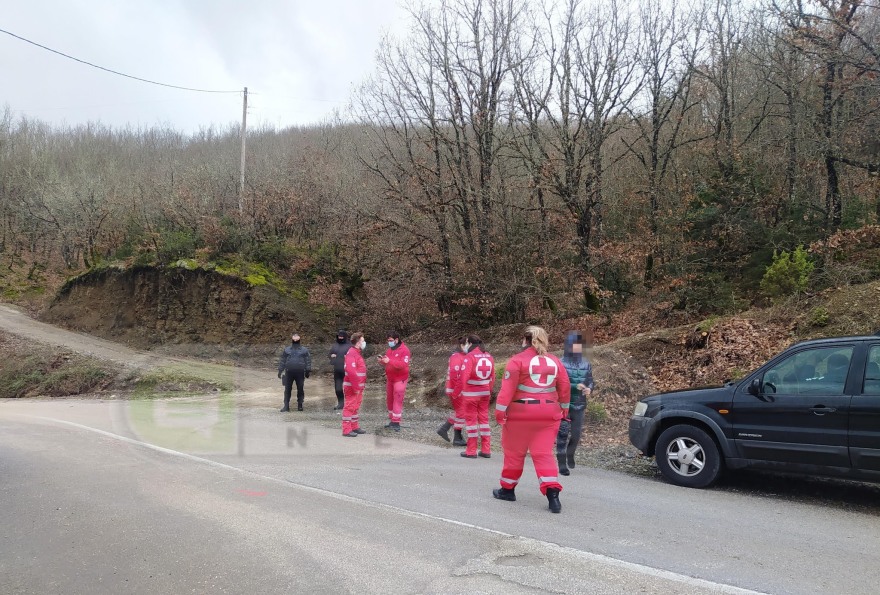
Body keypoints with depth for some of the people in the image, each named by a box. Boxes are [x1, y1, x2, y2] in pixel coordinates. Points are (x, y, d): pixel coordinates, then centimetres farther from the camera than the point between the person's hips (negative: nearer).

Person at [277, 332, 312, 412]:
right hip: (289, 372, 1)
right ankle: (286, 406, 6)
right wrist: (280, 371, 5)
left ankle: (300, 405, 12)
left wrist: (308, 371, -2)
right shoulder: (286, 350, 11)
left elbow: (308, 361, 5)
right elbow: (282, 360, 11)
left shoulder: (304, 350, 8)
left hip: (300, 373, -1)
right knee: (287, 389, 1)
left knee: (300, 389, 3)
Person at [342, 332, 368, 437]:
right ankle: (346, 430, -1)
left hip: (358, 386, 10)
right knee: (350, 407, -5)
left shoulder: (357, 353, 15)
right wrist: (356, 387, -24)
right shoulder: (351, 353, -18)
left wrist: (361, 385, 15)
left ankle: (355, 427, 25)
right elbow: (351, 371, -27)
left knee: (356, 407, 16)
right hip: (352, 386, -10)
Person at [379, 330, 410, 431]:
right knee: (389, 400, 12)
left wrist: (389, 361, -30)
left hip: (399, 379, -8)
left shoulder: (404, 350, -15)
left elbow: (403, 364, -25)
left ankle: (396, 423, -5)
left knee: (397, 400, -7)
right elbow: (387, 363, 14)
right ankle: (392, 421, 21)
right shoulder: (389, 350, 9)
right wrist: (382, 360, -9)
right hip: (389, 379, 8)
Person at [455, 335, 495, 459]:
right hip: (485, 393, 6)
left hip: (470, 394, -5)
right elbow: (492, 377, 7)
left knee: (471, 420, 4)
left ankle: (471, 451, 9)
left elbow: (463, 377, -18)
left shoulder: (469, 357, -15)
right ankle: (486, 450, 16)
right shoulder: (489, 357, 4)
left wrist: (457, 392, -7)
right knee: (484, 419, 13)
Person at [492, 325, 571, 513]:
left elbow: (508, 387, -12)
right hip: (548, 413, 4)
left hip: (521, 412, -4)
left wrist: (500, 410, -10)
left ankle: (508, 489, 25)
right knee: (544, 454, 5)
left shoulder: (517, 360, -6)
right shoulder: (555, 361, 9)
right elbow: (565, 387, 12)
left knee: (514, 453, 11)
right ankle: (553, 494, -8)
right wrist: (563, 408, 23)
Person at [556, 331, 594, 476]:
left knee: (576, 434, 12)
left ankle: (570, 454, 39)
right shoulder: (561, 363, -10)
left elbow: (590, 381, 15)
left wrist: (589, 389, -7)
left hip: (579, 406, 5)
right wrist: (575, 387, -25)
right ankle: (562, 463, 0)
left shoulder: (586, 364, 9)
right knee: (563, 434, -7)